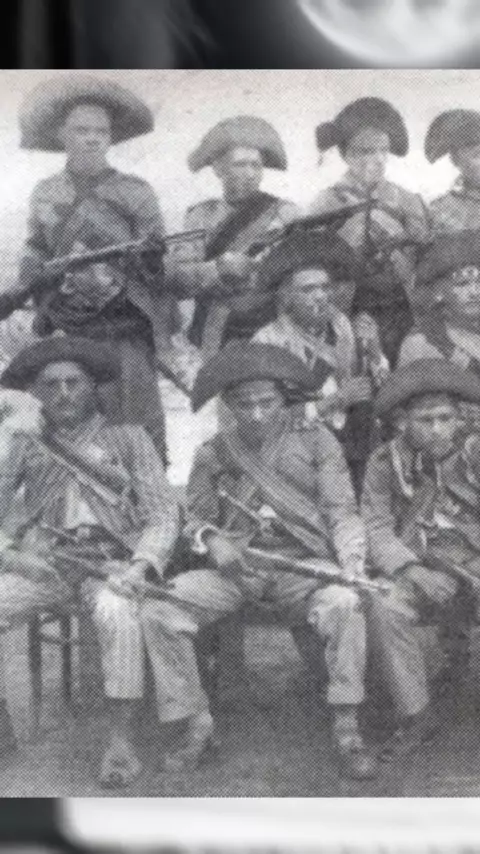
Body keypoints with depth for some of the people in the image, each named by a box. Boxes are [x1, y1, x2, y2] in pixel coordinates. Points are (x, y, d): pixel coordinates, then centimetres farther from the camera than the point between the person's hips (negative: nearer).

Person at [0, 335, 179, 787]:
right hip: (41, 566, 3)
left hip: (109, 565, -2)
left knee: (119, 614, -35)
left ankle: (120, 741, -27)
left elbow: (162, 513, 3)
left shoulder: (127, 438, 10)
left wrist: (139, 566, -14)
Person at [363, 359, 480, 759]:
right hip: (422, 573, 1)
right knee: (385, 609, -28)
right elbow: (376, 530, -3)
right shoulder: (385, 464, 1)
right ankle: (416, 716, -10)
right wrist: (413, 571, -21)